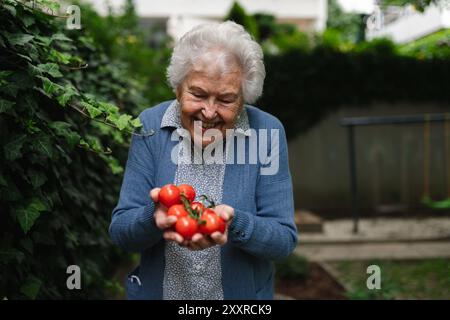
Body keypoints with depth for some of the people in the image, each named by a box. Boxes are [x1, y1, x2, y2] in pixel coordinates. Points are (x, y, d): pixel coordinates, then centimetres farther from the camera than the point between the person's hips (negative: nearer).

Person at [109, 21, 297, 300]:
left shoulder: (267, 132, -15)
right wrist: (154, 218, -32)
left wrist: (234, 225, -33)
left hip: (243, 293, 0)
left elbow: (285, 240, -14)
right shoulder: (150, 126, -13)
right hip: (156, 290, 1)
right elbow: (120, 231, -12)